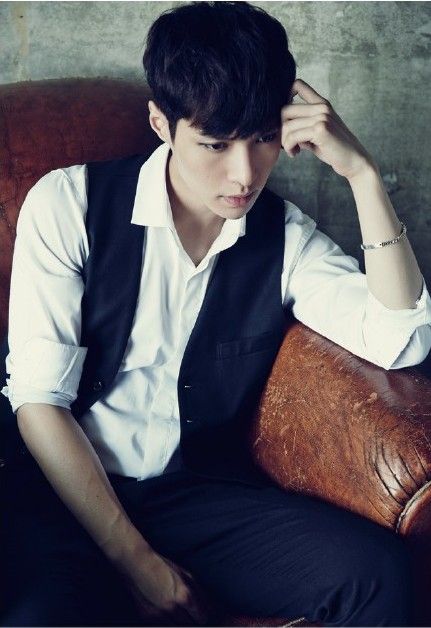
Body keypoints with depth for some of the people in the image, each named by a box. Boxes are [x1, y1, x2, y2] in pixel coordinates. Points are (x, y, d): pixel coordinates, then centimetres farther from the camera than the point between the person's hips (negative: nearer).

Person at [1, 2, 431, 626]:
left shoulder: (285, 236, 2)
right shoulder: (70, 203, -6)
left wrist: (363, 173, -15)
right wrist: (135, 560, -12)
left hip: (202, 493, 3)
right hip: (67, 487, -2)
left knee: (380, 571, -22)